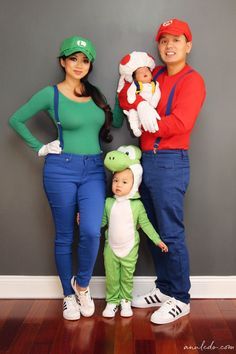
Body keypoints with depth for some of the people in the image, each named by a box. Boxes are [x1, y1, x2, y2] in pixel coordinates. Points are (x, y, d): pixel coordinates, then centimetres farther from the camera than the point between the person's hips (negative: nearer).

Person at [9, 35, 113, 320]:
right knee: (64, 236, 6)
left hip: (94, 170, 3)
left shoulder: (95, 94, 11)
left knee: (91, 231, -14)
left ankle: (82, 284, 15)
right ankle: (69, 296, 25)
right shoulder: (50, 94, -2)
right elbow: (15, 120, 3)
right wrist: (40, 148, 0)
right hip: (61, 169, -3)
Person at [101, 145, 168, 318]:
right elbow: (101, 222, 6)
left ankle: (126, 301, 30)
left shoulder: (137, 204, -8)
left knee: (127, 277, 12)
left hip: (130, 249, -1)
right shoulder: (108, 203, -4)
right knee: (111, 278, 9)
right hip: (111, 248, 1)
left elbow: (145, 224, -2)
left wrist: (157, 240, -4)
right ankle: (112, 301, 26)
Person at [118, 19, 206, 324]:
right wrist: (140, 104, -16)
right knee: (153, 231, 14)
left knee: (171, 234, -1)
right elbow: (124, 96, 4)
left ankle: (180, 300, 15)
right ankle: (164, 289, 30)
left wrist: (146, 124, -7)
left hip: (170, 163, -7)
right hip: (146, 160, 8)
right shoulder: (155, 75, 16)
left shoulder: (192, 80, -6)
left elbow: (180, 122, -19)